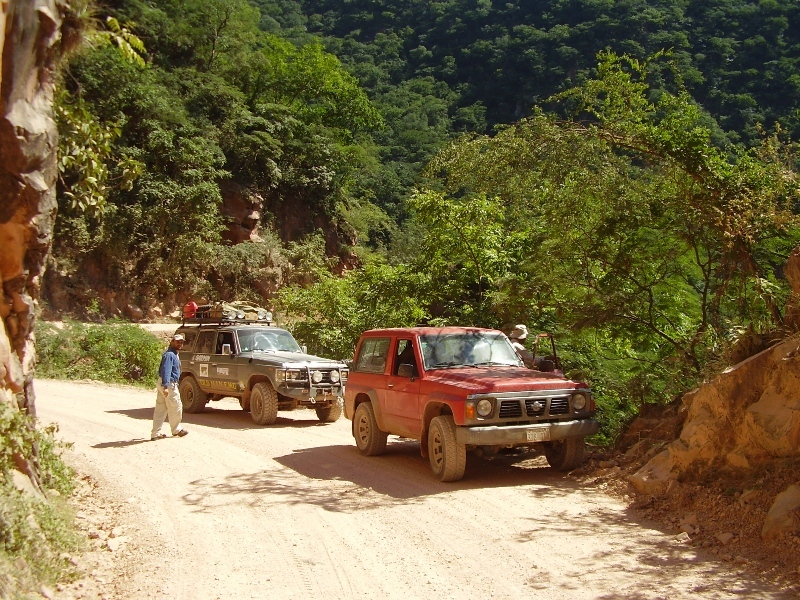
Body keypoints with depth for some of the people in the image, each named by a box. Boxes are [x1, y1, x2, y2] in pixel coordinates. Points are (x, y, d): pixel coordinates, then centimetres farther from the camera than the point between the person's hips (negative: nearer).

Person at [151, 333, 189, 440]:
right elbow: (166, 371, -25)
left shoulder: (174, 354, 18)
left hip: (164, 384, 10)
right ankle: (176, 430, 19)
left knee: (160, 409, 9)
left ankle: (155, 433, 10)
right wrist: (165, 386, -31)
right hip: (169, 384, -10)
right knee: (175, 408, 4)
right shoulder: (169, 355, -16)